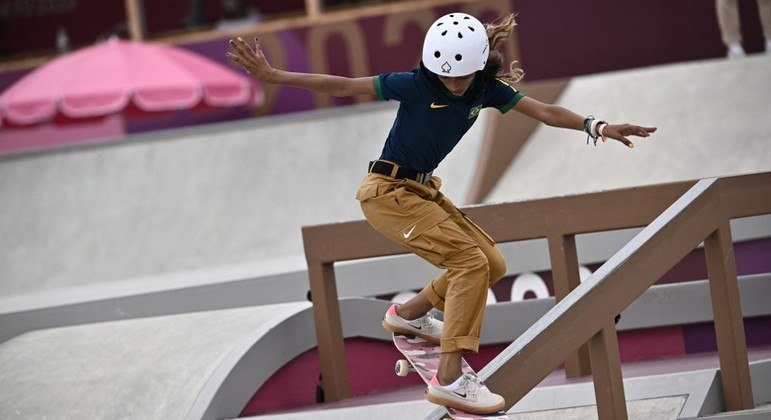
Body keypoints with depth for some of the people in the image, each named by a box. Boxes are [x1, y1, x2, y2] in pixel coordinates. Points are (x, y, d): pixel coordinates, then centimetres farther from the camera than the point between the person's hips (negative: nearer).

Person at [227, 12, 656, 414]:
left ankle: (408, 314, 28)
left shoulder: (485, 89, -4)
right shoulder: (417, 84, -20)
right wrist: (273, 76, -22)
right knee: (471, 261, -20)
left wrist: (597, 127, -18)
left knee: (492, 264, 7)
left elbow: (544, 111, -5)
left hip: (424, 189, 8)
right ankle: (449, 380, -25)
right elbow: (343, 86, -19)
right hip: (388, 191, -8)